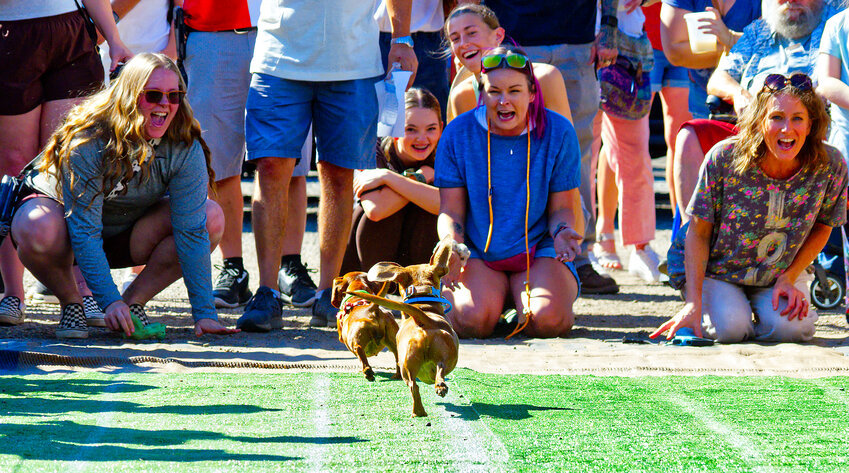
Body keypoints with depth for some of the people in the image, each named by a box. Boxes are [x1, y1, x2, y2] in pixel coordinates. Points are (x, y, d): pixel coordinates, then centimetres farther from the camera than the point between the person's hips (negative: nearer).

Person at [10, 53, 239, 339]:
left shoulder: (186, 148, -20)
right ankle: (71, 302, -9)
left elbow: (191, 230, -22)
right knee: (38, 230, -40)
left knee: (211, 217, -19)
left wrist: (204, 313, -29)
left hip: (128, 235, 4)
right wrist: (109, 301, -41)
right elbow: (84, 231, -33)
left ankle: (134, 301, -7)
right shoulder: (87, 141, -31)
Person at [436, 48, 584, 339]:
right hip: (476, 253, 0)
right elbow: (451, 211, -1)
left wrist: (562, 232, -22)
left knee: (547, 320, -29)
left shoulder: (558, 132, -2)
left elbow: (562, 207, 2)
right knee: (474, 320, -30)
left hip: (538, 251, 0)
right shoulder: (458, 134, -3)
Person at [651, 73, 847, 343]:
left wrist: (789, 278, -11)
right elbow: (698, 233, -14)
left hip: (780, 276, 2)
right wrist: (693, 303, -21)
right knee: (731, 328, -28)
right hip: (717, 273, -2)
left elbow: (822, 227, 1)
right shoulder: (724, 159, -24)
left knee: (789, 328, -25)